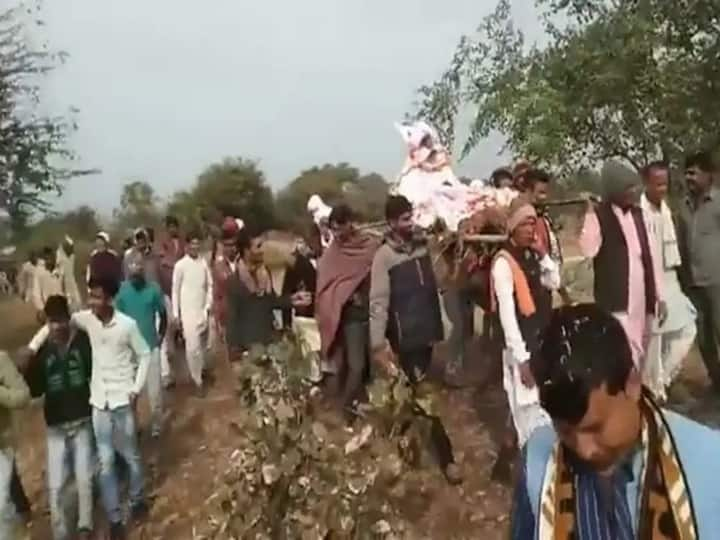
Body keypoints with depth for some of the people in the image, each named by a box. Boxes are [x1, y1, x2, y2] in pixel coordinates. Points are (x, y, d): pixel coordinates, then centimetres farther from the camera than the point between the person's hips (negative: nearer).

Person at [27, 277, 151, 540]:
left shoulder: (127, 324, -15)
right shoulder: (86, 319, -6)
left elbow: (144, 355, -4)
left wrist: (136, 389, -9)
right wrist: (32, 347, -6)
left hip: (122, 400, -3)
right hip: (99, 402, 3)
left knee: (130, 455, 13)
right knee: (105, 462, 7)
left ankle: (137, 499, 38)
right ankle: (115, 518, 19)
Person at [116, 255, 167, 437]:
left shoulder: (154, 289, -12)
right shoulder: (121, 290, -11)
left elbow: (163, 316, 0)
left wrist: (159, 338, -1)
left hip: (151, 346, -1)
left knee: (155, 391, 5)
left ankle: (156, 425, 24)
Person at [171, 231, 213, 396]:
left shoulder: (204, 263, 2)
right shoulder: (180, 265, -7)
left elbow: (210, 285, 8)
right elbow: (175, 290, -2)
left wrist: (209, 305, -1)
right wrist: (176, 314, -3)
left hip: (203, 311, 4)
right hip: (188, 312, -4)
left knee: (203, 345, 13)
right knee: (193, 347, -8)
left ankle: (201, 369, 33)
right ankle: (197, 381, 1)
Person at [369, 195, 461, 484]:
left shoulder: (422, 245, 6)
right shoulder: (384, 256, -12)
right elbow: (378, 303, -16)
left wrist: (439, 327, 9)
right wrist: (378, 344, -20)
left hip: (427, 331, 6)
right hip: (405, 337, -6)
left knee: (416, 393, 18)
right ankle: (446, 458, 7)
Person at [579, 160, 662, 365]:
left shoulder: (637, 213, 13)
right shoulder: (599, 214, -7)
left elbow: (648, 255, 15)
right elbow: (588, 250, -23)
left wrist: (658, 296, 13)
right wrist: (590, 211, -22)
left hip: (642, 300, 7)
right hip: (616, 302, -7)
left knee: (639, 356, 13)